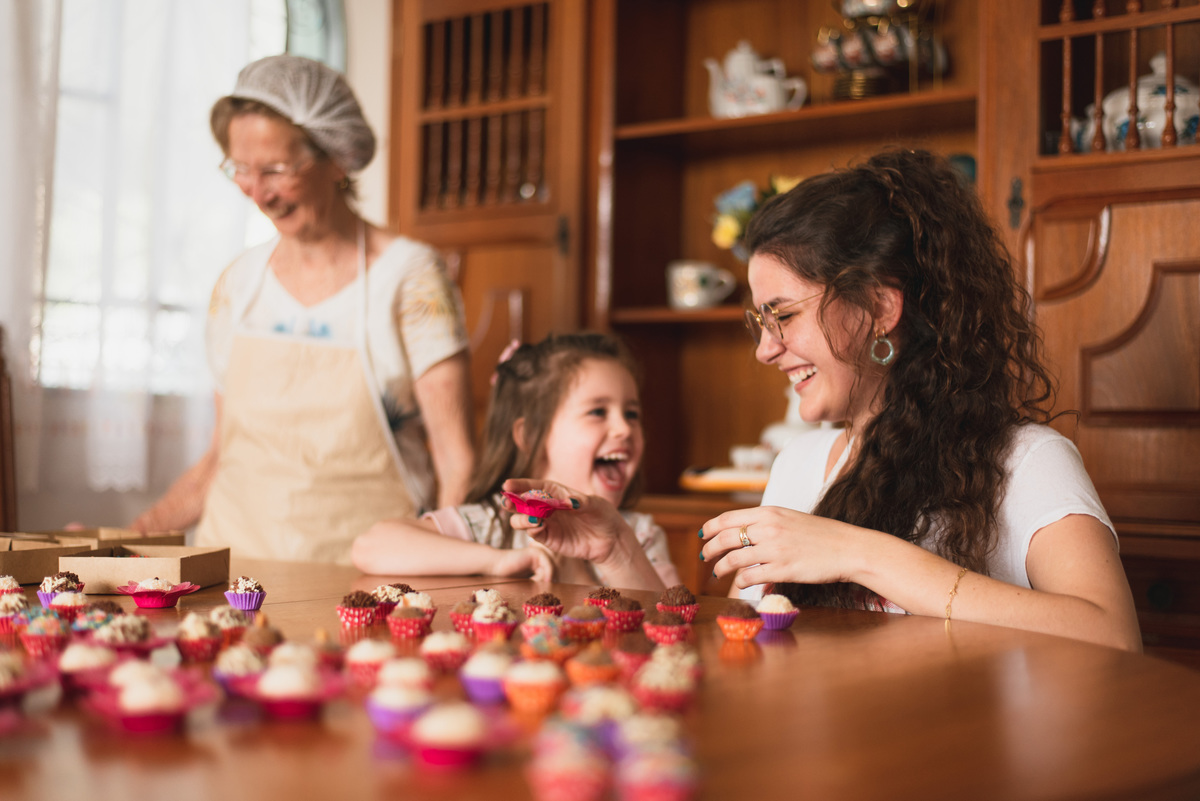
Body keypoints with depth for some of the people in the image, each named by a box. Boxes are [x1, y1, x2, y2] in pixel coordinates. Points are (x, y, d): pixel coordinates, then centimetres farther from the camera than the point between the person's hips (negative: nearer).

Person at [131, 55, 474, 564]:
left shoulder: (409, 278, -4)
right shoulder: (238, 283, 10)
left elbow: (457, 464, -6)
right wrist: (129, 536, 5)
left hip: (362, 572, -5)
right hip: (237, 568, 6)